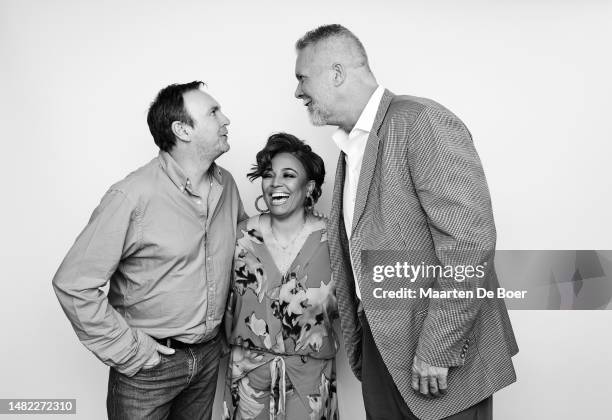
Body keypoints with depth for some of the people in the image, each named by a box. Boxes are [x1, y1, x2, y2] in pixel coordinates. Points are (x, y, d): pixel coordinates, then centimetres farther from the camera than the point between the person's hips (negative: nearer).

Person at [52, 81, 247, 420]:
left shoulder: (226, 184, -2)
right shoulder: (132, 197, -22)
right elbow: (72, 284, -20)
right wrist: (128, 350, -16)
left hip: (210, 353, 6)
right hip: (149, 364, -5)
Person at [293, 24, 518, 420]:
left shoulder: (423, 122, -16)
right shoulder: (351, 146, 11)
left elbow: (470, 242, -22)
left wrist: (437, 351, -19)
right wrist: (356, 344, 13)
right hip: (379, 348, 8)